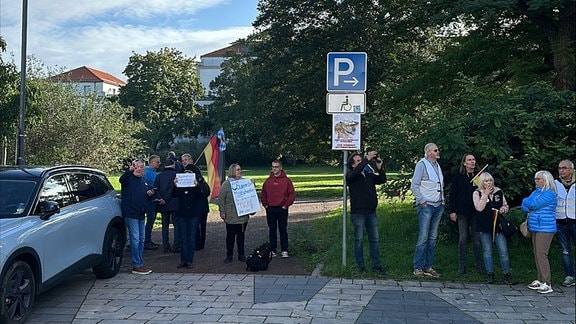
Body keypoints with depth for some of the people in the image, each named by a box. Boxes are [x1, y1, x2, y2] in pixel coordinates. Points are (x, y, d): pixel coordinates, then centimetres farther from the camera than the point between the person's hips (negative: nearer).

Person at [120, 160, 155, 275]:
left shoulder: (143, 181, 18)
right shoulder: (129, 178, -4)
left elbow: (147, 198, 26)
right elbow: (122, 180, -29)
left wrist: (150, 194, 4)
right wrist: (129, 170, -45)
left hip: (141, 214, 8)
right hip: (130, 213, -8)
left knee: (141, 239, 12)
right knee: (135, 239, -8)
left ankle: (139, 263, 20)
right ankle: (137, 265, -5)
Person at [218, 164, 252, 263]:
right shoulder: (226, 184, -5)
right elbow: (221, 199, -4)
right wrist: (222, 211, -8)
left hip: (243, 215, 3)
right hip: (231, 216, -3)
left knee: (241, 235, 11)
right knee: (230, 236, 6)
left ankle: (241, 255, 20)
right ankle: (229, 255, 17)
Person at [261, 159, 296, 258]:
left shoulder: (286, 180, -2)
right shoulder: (268, 181, 7)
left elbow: (292, 194, -3)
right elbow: (263, 194, 13)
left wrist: (286, 205, -8)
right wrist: (265, 205, 3)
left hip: (282, 209, -3)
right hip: (270, 209, 3)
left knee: (283, 230, 1)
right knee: (272, 230, 8)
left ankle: (284, 250, 7)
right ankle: (273, 250, 14)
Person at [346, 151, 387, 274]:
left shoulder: (369, 174, 13)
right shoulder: (350, 175, -3)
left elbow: (382, 180, 4)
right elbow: (356, 172, -25)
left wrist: (379, 168, -11)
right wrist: (367, 159, -25)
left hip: (371, 212, 5)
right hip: (358, 212, -5)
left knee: (374, 239, 6)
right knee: (359, 240, 3)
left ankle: (376, 266, 12)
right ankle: (360, 266, 11)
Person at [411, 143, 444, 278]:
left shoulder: (437, 165, 15)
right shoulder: (422, 164, -7)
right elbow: (414, 186, -11)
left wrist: (442, 201, 11)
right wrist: (422, 201, -13)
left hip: (438, 206, 7)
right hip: (426, 206, -7)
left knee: (433, 237, 9)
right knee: (423, 238, -8)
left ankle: (429, 266, 15)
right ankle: (418, 268, -2)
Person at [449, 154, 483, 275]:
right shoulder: (458, 176, 1)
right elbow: (452, 194, 1)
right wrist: (452, 211, -5)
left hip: (476, 211, 1)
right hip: (462, 211, -1)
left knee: (476, 239, 5)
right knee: (462, 238, 2)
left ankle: (478, 264, 15)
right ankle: (462, 265, 9)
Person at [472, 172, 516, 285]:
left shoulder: (499, 192, 8)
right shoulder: (477, 193, 0)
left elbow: (506, 206, 17)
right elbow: (479, 208, -14)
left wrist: (503, 209, -6)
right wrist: (486, 194, -14)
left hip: (498, 225, 2)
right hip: (484, 227, -1)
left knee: (503, 251, -1)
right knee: (487, 251, 6)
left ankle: (507, 275, 7)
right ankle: (490, 275, 15)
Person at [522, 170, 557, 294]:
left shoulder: (549, 194, -10)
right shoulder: (536, 192, 16)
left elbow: (534, 204, -20)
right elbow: (524, 207, 10)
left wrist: (526, 201, -1)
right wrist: (530, 205, -10)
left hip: (545, 228, -9)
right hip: (535, 228, 9)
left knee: (541, 254, -11)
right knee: (537, 255, 10)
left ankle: (547, 284, -8)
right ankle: (540, 280, 18)